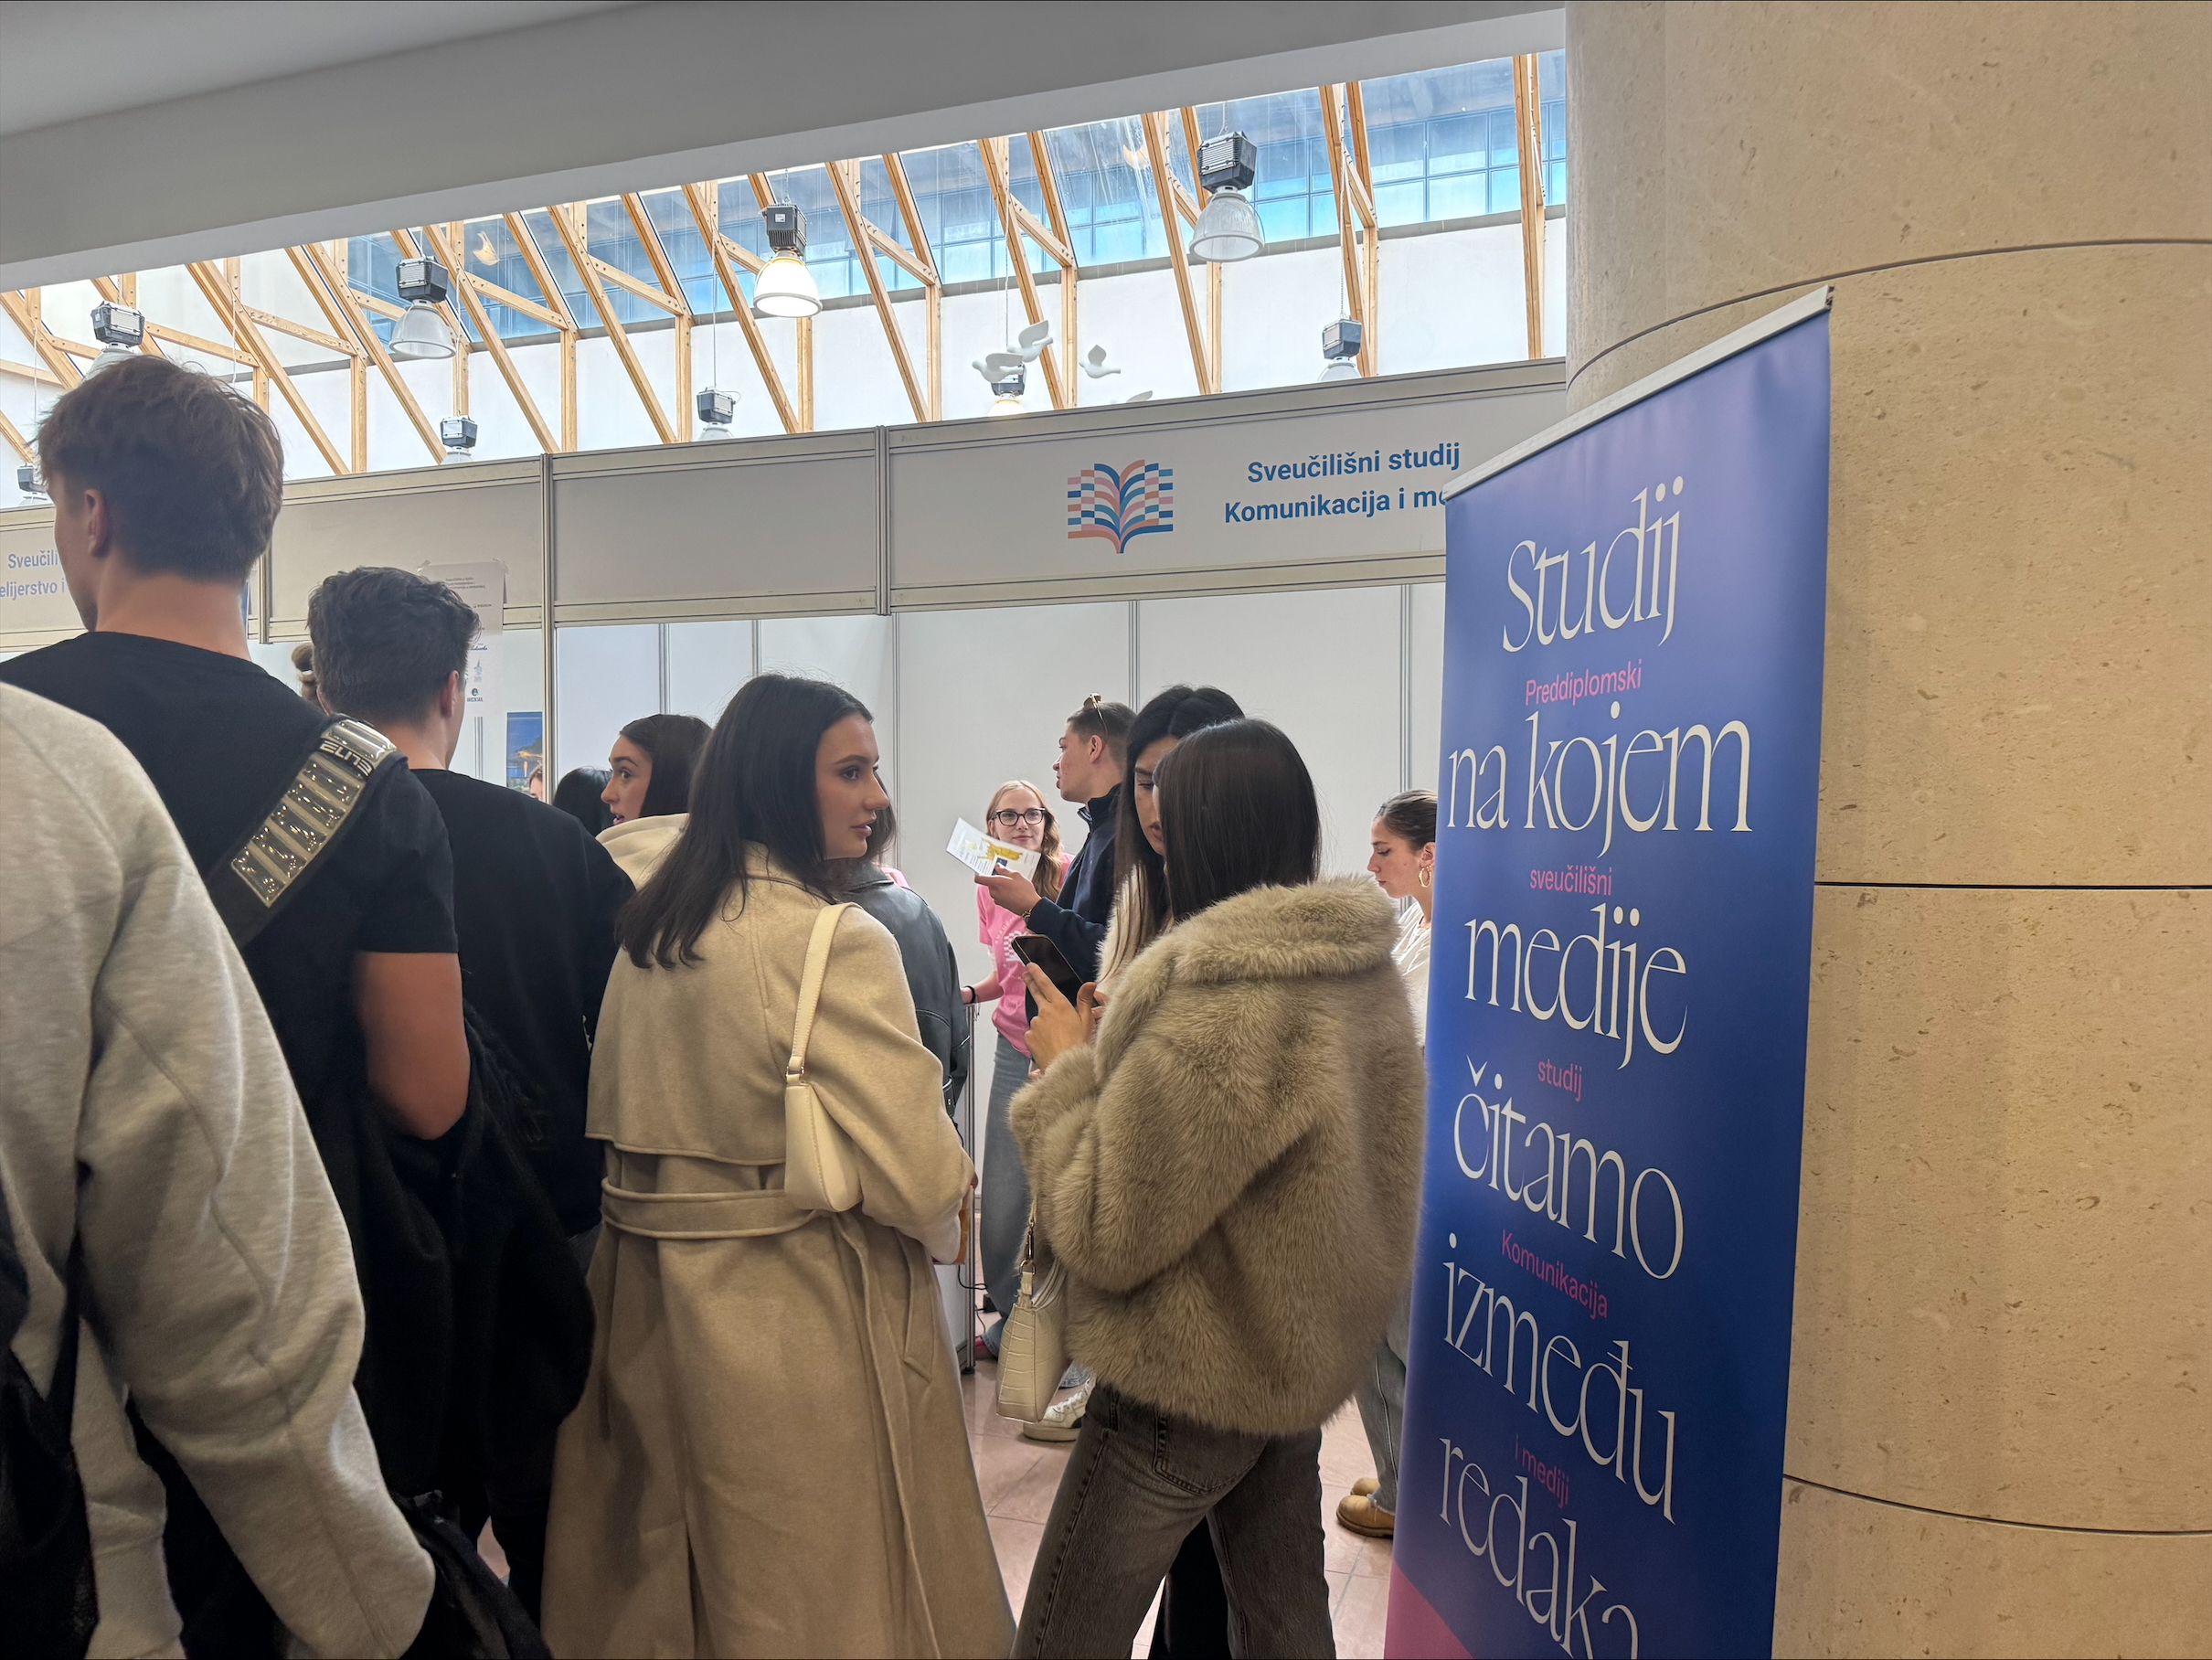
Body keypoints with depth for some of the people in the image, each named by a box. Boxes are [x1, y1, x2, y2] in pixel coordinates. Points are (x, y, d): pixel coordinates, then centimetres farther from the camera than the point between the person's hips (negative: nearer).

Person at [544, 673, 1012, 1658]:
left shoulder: (649, 930, 4)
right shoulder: (836, 943, -20)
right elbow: (921, 1177, -22)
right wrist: (947, 1209, -2)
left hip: (651, 1297, 8)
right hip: (800, 1318, -8)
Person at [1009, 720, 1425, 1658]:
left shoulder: (1220, 1005, -28)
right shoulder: (1366, 972, 0)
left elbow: (1106, 1233, -23)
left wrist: (1067, 1066, -11)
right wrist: (1109, 1050, 5)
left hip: (1187, 1389, -8)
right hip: (1307, 1362, 9)